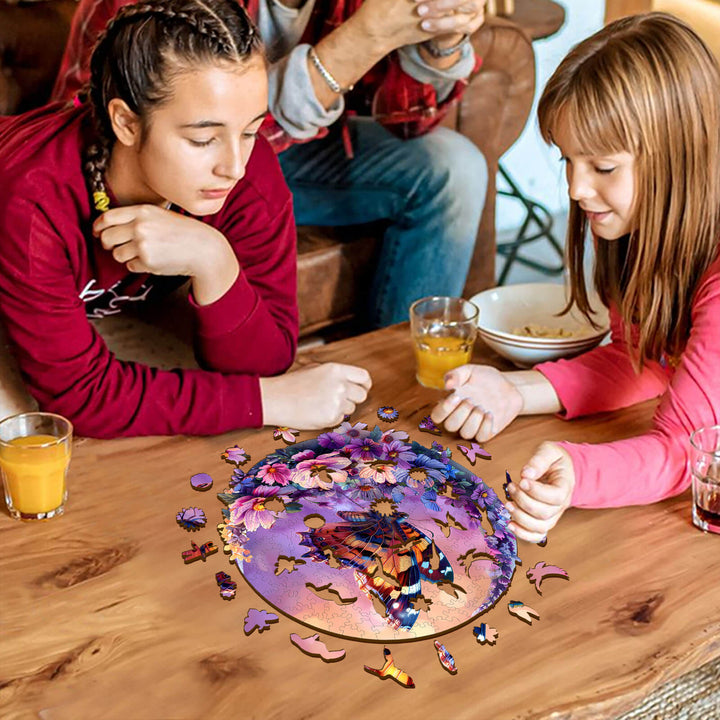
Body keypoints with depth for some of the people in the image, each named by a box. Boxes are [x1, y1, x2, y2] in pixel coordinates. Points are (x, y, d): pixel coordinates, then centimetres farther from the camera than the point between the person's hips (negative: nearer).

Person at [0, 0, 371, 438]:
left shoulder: (252, 172, -28)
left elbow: (263, 364, -26)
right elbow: (81, 394, -37)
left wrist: (213, 262, -46)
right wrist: (269, 400, -37)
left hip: (123, 317, 3)